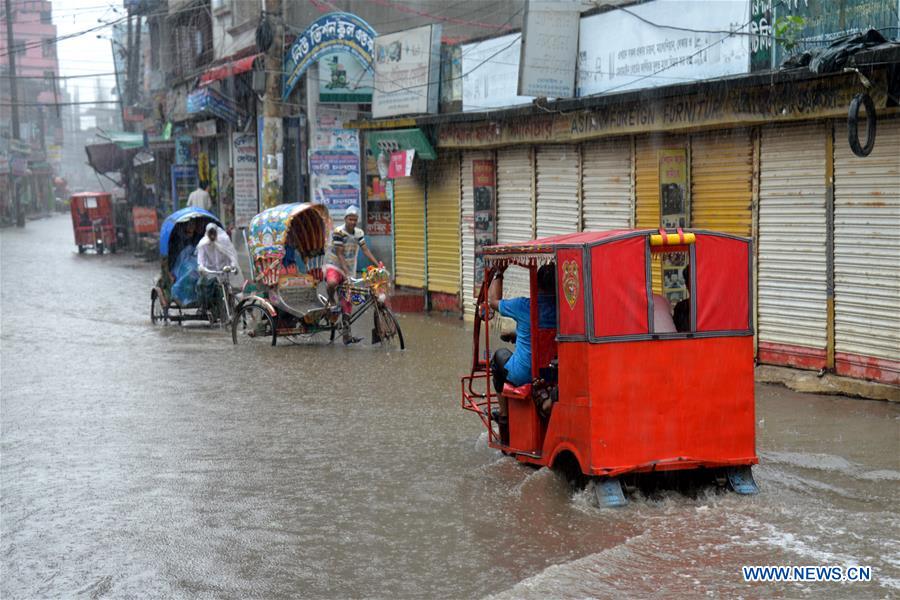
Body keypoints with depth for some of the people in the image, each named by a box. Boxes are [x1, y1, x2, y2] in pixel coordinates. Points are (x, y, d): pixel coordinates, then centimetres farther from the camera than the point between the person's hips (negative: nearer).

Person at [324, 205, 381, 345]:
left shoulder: (359, 233, 4)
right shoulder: (338, 232, -15)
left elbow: (366, 250, 1)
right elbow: (339, 254, -19)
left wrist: (378, 264, -12)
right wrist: (345, 272, -28)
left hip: (349, 270, 6)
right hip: (334, 266, -6)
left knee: (347, 302, 4)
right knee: (332, 282, -41)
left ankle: (346, 334, 7)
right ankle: (331, 301, -10)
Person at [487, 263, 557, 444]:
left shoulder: (524, 306, -16)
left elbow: (493, 300, 4)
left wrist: (498, 273, 16)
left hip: (523, 376, -3)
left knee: (500, 355, 29)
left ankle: (505, 416, 31)